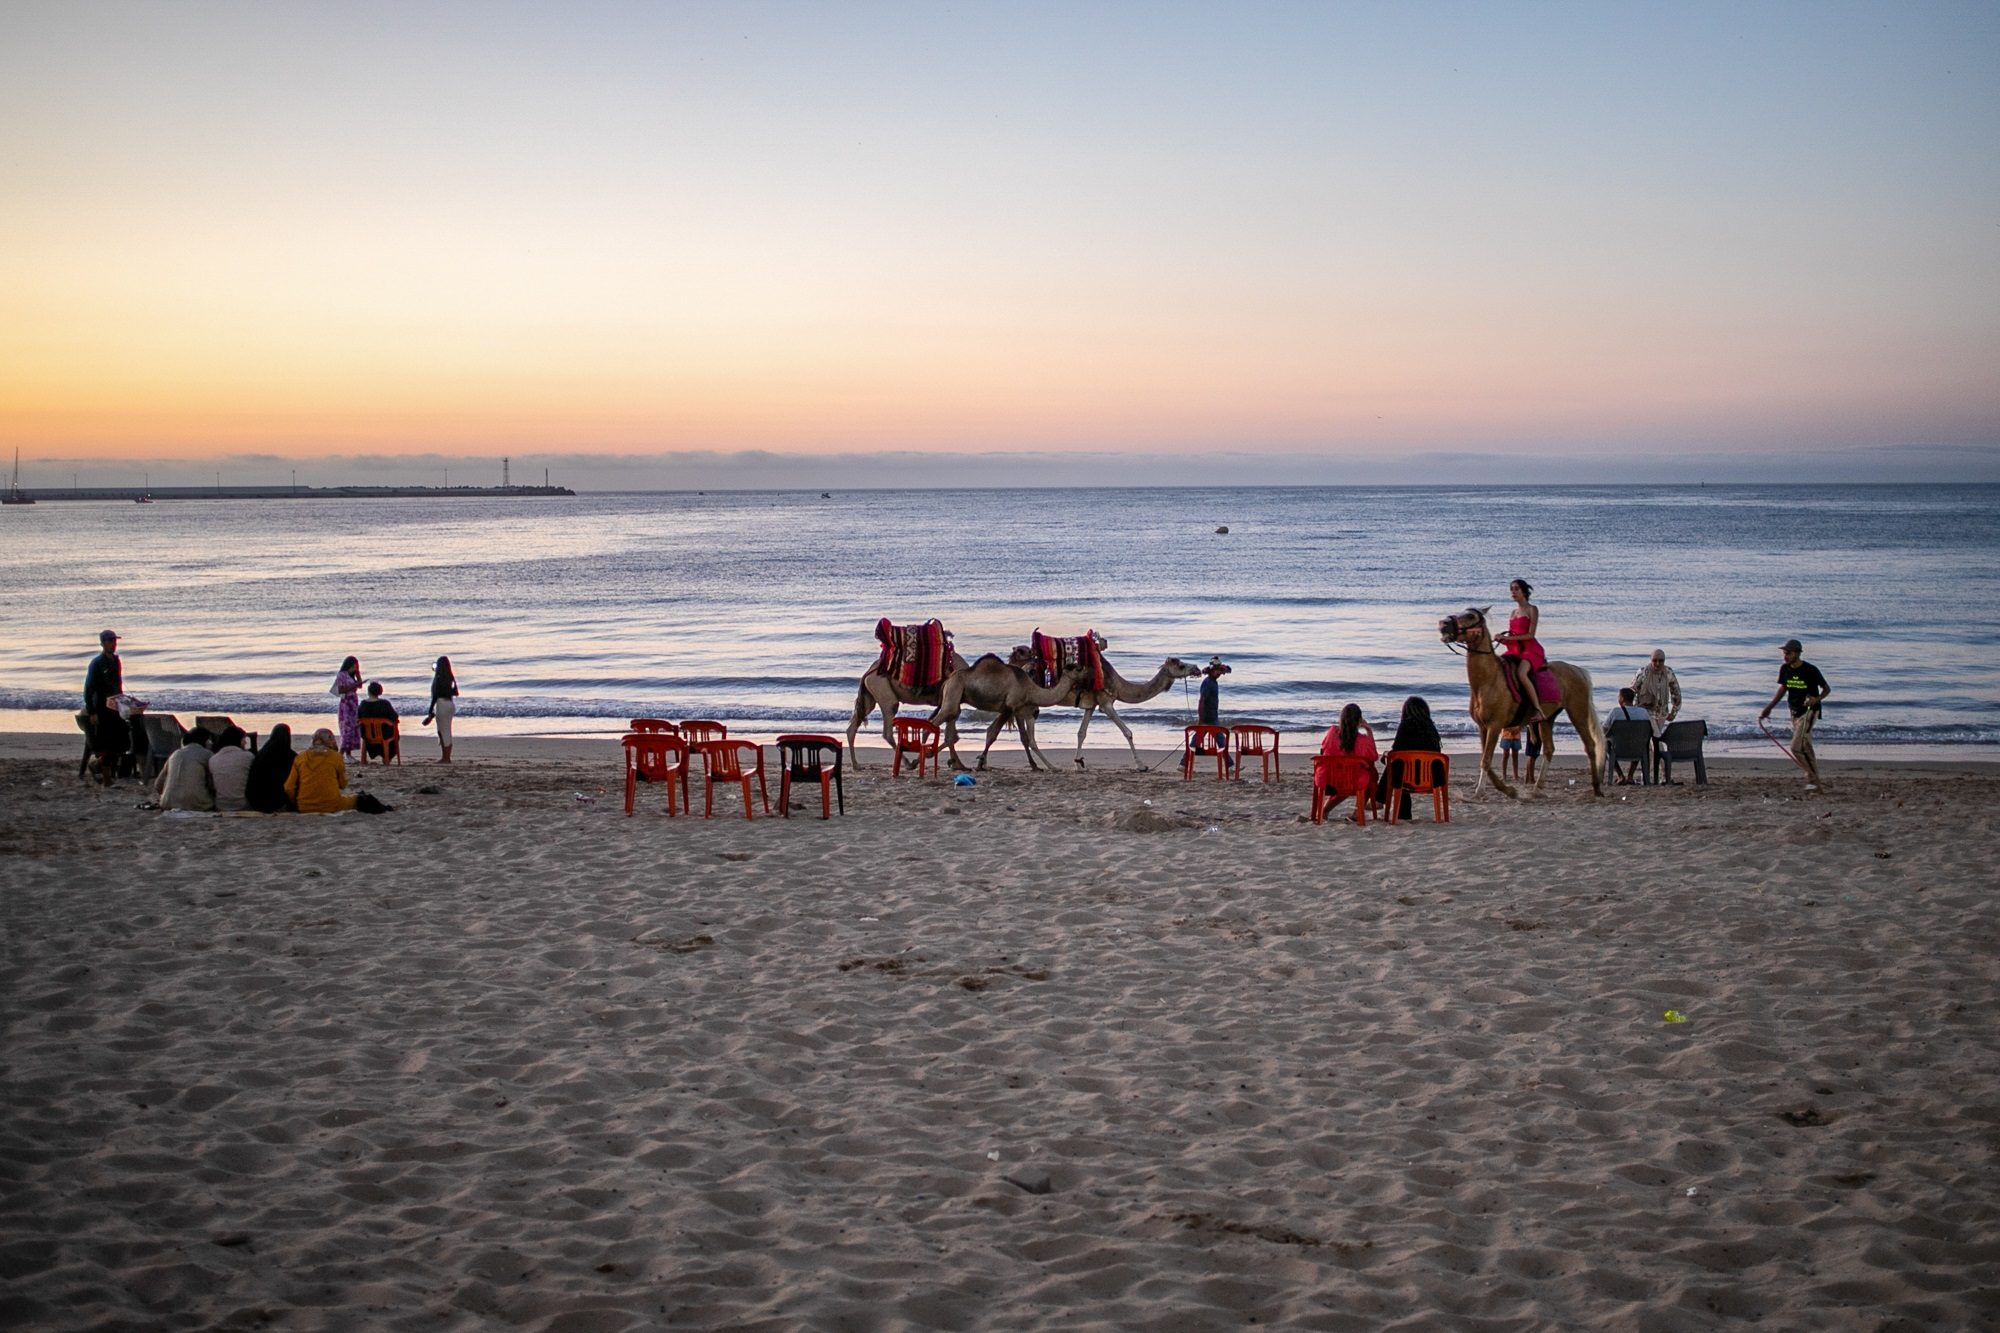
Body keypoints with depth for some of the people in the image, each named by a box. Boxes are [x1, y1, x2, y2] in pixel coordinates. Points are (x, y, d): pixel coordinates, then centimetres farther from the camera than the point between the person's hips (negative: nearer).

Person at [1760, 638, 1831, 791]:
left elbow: (1827, 689, -6)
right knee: (1806, 749, 13)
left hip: (1809, 711, -7)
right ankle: (1815, 782, 22)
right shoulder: (1785, 669, 1)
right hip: (1795, 712, 7)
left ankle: (1814, 780, -9)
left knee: (1796, 747, -18)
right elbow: (1782, 689, 15)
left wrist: (1817, 699, -26)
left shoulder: (1810, 670, -16)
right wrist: (1769, 708, 9)